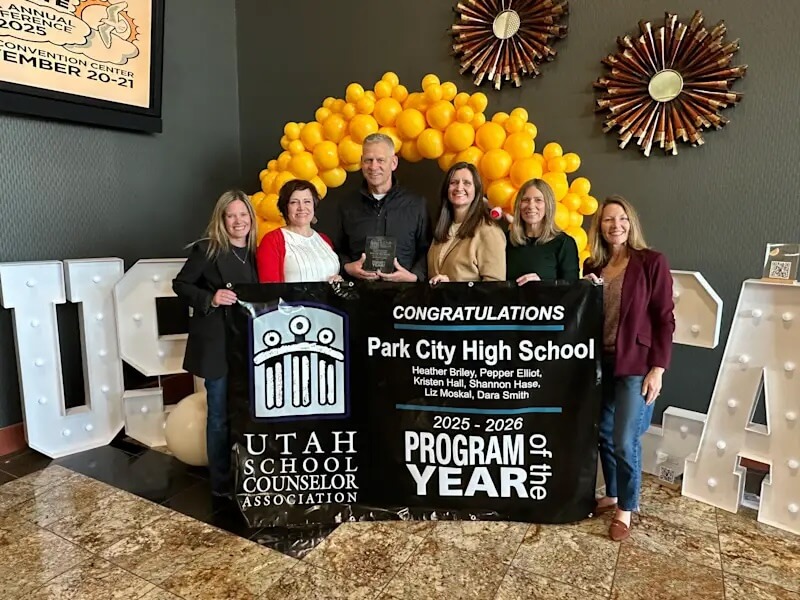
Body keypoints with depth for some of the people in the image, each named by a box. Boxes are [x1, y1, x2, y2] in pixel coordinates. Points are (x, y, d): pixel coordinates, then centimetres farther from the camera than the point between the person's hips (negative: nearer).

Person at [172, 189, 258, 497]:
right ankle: (221, 482, 20)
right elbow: (180, 284, -4)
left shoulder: (256, 251, 7)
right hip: (216, 343, -5)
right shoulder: (206, 249, -7)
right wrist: (209, 299, -19)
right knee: (220, 415, 5)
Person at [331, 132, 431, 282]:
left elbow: (426, 251, 4)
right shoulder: (347, 206, 10)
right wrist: (347, 267, -5)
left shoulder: (416, 204, 5)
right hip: (358, 283, 2)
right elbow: (338, 251, 13)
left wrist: (414, 276, -11)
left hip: (403, 284, -2)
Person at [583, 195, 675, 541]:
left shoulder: (651, 262, -6)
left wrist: (658, 368, -12)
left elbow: (664, 318, -8)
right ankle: (612, 495, 33)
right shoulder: (593, 266, 8)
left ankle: (626, 509, 18)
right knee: (604, 435, 13)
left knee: (625, 441, -4)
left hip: (636, 365, -5)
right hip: (600, 361, 5)